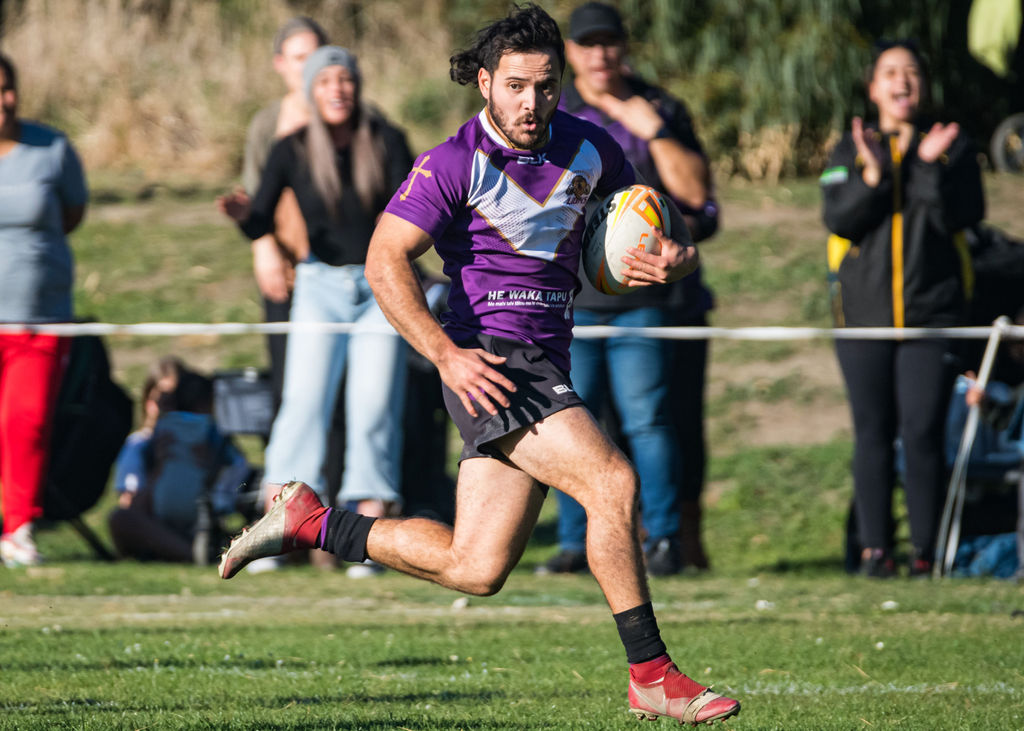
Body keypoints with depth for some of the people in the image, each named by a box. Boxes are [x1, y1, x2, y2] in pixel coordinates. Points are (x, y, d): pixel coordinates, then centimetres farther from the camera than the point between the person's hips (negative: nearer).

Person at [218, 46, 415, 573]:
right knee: (304, 402, -12)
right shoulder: (293, 151, -4)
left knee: (374, 411, -4)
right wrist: (244, 214, -26)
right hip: (321, 287, 0)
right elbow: (262, 226, -5)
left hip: (382, 286, 0)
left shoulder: (387, 143, -4)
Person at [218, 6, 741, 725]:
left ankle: (311, 520, 23)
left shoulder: (587, 146, 8)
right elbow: (386, 260, -13)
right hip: (492, 361, -7)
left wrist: (673, 256, -4)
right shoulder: (455, 164, -10)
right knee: (613, 481, -23)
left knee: (475, 568, 6)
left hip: (547, 363, 7)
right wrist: (447, 354, -23)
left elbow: (647, 228, 21)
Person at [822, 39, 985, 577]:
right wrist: (871, 175, -18)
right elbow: (839, 220, -4)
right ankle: (875, 548, 8)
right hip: (865, 312, 1)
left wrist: (931, 167, -19)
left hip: (932, 311, -1)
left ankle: (925, 551, -2)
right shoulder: (850, 151, 9)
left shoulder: (952, 148, 6)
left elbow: (960, 216, -7)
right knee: (873, 433, 3)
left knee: (923, 432, -7)